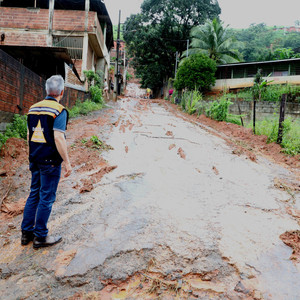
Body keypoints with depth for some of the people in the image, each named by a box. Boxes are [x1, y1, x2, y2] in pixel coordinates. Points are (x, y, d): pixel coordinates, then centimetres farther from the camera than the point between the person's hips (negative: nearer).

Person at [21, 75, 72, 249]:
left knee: (34, 194, 17)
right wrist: (67, 162, -16)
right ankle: (40, 237, 14)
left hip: (35, 159, 7)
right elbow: (58, 138, -21)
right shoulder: (59, 111, -14)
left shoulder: (33, 108, 9)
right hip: (51, 161, -7)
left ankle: (26, 233, 26)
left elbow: (29, 135, 14)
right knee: (47, 198, 3)